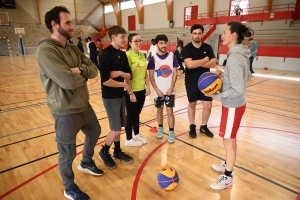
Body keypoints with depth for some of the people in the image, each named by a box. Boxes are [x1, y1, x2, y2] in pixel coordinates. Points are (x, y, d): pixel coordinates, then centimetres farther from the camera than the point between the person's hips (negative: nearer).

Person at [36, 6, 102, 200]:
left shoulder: (73, 48, 6)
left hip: (84, 105, 9)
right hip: (66, 111, -8)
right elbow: (68, 81, -31)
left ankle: (86, 162, 54)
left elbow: (94, 70, 1)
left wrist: (80, 70, -20)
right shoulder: (46, 50, -20)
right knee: (68, 153, 10)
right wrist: (84, 73, -10)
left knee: (95, 132, 27)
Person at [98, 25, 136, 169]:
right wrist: (125, 85, -13)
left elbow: (130, 75, 7)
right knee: (116, 129, -3)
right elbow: (105, 80, -24)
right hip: (110, 97, -7)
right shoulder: (105, 54, -16)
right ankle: (104, 152, 22)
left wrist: (120, 73, -15)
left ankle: (117, 151, 34)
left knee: (118, 127, 16)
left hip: (121, 95, 7)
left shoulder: (123, 55, 8)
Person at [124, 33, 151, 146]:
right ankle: (129, 139, 24)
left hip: (141, 90, 7)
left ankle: (137, 134, 37)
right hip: (132, 91, -7)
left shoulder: (142, 55, 8)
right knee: (131, 115, 7)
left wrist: (148, 86, 8)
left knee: (137, 113, 19)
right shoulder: (127, 55, -15)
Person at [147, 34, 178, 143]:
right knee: (159, 110, 15)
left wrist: (171, 88, -9)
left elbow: (175, 73, -1)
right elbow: (151, 76, -4)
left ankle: (171, 132, 14)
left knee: (170, 111, 3)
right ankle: (160, 128, 34)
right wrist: (157, 90, -9)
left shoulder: (172, 56, -3)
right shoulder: (153, 58, -5)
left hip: (170, 90, 0)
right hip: (158, 91, 1)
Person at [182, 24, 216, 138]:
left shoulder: (208, 48, 1)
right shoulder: (187, 48, -8)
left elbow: (213, 64, -9)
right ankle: (192, 127, 29)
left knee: (208, 105, 4)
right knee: (192, 104, 12)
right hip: (191, 82, -2)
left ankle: (204, 127, 25)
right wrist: (205, 60, -13)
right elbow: (189, 65, -23)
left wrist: (196, 63, -18)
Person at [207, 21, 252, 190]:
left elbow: (237, 90, -27)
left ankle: (227, 177, 24)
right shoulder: (241, 54, 5)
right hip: (236, 104, 9)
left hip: (233, 106, -9)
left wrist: (217, 96, -16)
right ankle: (227, 165, 43)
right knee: (231, 139, 23)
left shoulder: (234, 58, -25)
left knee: (228, 141, 6)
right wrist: (223, 74, 5)